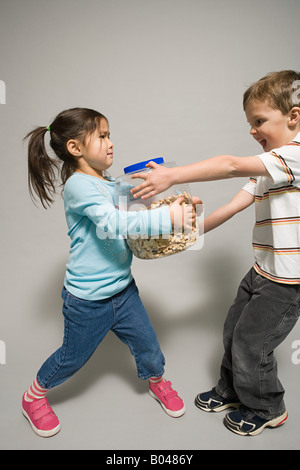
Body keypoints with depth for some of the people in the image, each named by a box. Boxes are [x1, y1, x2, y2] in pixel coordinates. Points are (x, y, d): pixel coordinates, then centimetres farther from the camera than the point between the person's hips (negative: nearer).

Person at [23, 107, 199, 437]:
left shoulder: (110, 185, 6)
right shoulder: (78, 184, -21)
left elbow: (132, 213, 18)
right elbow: (113, 223, -34)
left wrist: (177, 207, 4)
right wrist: (168, 217, -34)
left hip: (122, 289, 7)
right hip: (87, 300, -7)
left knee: (147, 344, 18)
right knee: (72, 358, 15)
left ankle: (157, 382, 49)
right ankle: (34, 396, 44)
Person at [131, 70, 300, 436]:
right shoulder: (269, 166, 11)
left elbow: (233, 166, -32)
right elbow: (235, 204, 5)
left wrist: (172, 176, -36)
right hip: (262, 270, 9)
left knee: (250, 343, 4)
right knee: (233, 332, 18)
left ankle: (267, 409, 32)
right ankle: (231, 390, 43)